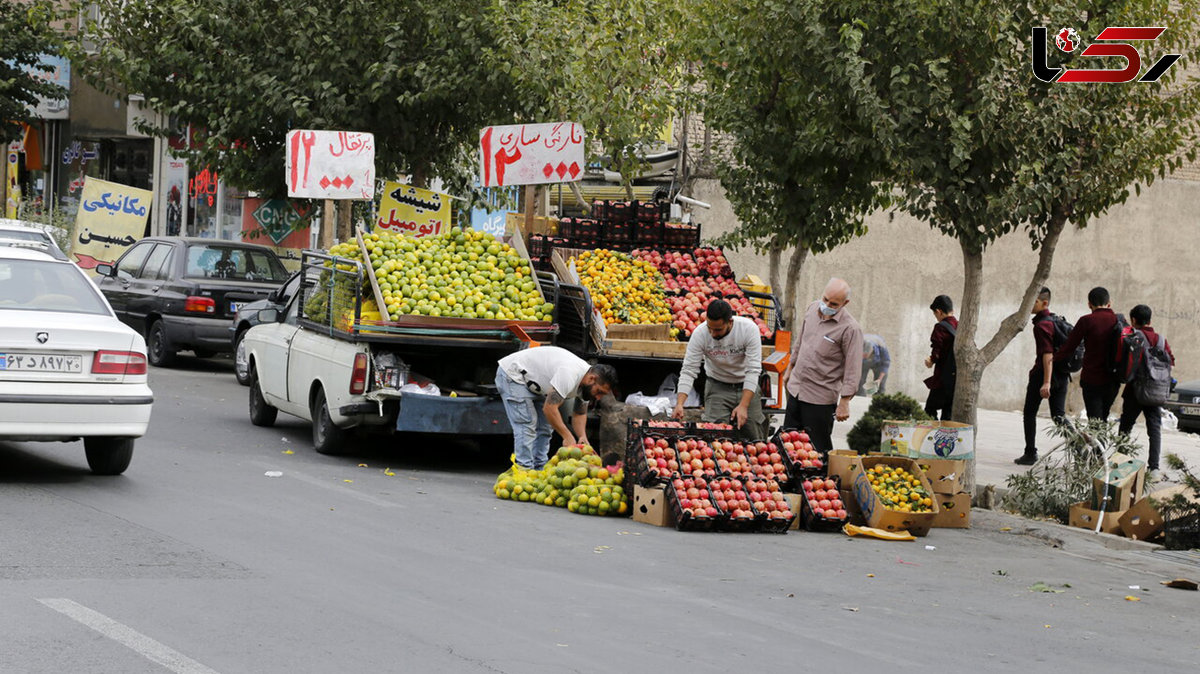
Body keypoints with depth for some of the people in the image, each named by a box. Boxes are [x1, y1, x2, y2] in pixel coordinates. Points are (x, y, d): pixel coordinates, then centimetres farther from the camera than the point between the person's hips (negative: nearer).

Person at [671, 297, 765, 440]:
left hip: (746, 386, 0)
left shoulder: (749, 328, -23)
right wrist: (679, 404, -31)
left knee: (754, 438, -1)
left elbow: (753, 370, -23)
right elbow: (689, 370, -17)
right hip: (718, 387, 0)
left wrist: (744, 406, -32)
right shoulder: (700, 333, -21)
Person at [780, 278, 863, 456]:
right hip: (796, 388, 7)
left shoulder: (850, 328, -18)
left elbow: (853, 368, -17)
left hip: (820, 397, -7)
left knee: (819, 448, 0)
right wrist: (790, 370, 26)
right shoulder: (812, 309, 3)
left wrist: (844, 402, -18)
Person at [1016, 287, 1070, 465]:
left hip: (1043, 373, -8)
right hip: (1062, 374, 8)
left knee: (1029, 413, 9)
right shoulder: (1055, 320, 14)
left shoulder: (1042, 325, -15)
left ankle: (1030, 453, 11)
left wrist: (1046, 382, -29)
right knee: (1059, 416, 6)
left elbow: (1048, 354, -24)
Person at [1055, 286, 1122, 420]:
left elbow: (1069, 347, -6)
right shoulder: (1119, 320, 1)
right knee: (1103, 419, 19)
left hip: (1092, 380, -4)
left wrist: (1051, 360, 6)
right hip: (1112, 381, 4)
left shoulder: (1086, 321, -10)